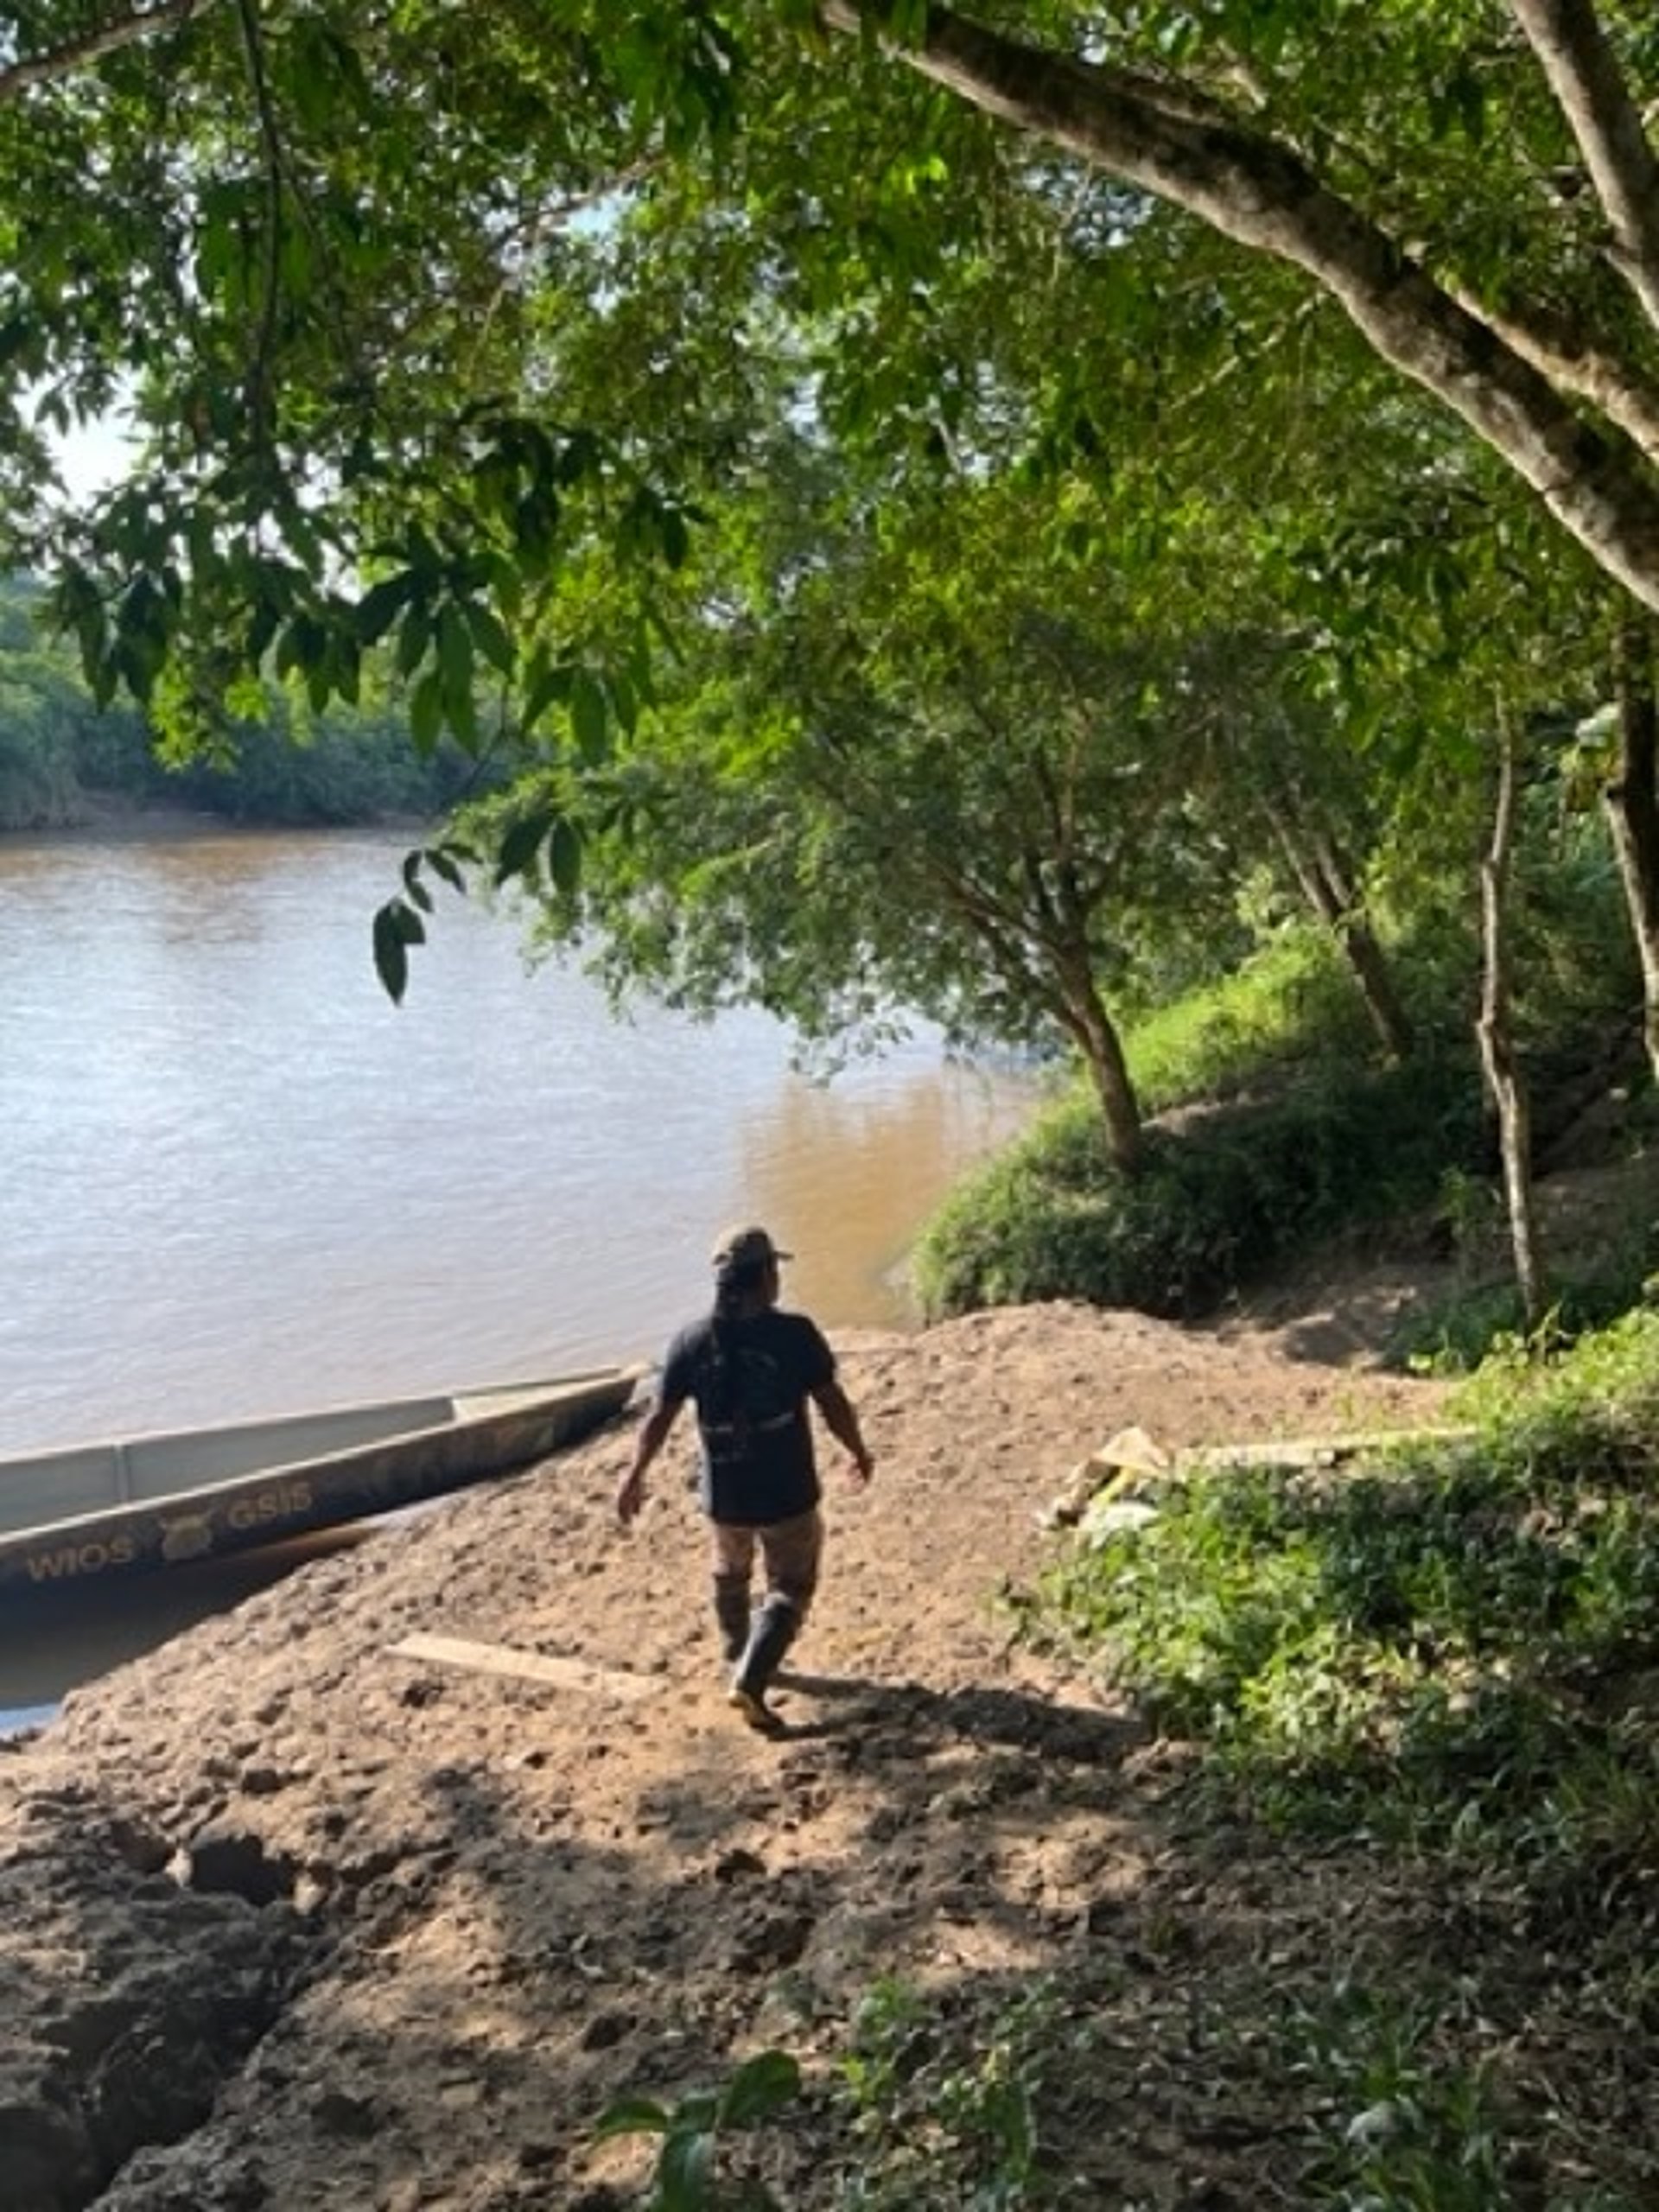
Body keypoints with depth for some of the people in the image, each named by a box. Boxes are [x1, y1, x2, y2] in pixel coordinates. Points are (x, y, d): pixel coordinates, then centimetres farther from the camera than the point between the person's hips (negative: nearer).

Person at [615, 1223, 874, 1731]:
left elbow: (659, 1416, -2)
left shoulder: (692, 1341, -8)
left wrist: (634, 1476, 13)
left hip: (723, 1494, 3)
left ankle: (739, 1662, 46)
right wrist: (859, 1452, 8)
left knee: (730, 1574, 29)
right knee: (789, 1588, 13)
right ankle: (750, 1681, -3)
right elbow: (834, 1407, -11)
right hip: (788, 1495, -3)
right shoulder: (795, 1334, -16)